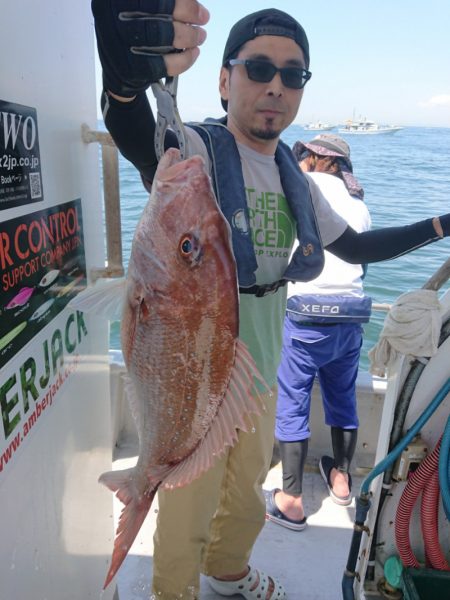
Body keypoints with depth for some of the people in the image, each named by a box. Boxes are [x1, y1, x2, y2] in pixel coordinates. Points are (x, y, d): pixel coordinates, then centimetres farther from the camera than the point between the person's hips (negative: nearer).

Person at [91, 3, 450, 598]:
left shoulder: (293, 178, 3)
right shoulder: (194, 151, -17)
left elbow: (355, 246, 14)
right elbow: (139, 138, -42)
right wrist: (127, 77, -63)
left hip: (259, 371, 7)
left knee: (247, 499, 28)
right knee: (188, 516, 13)